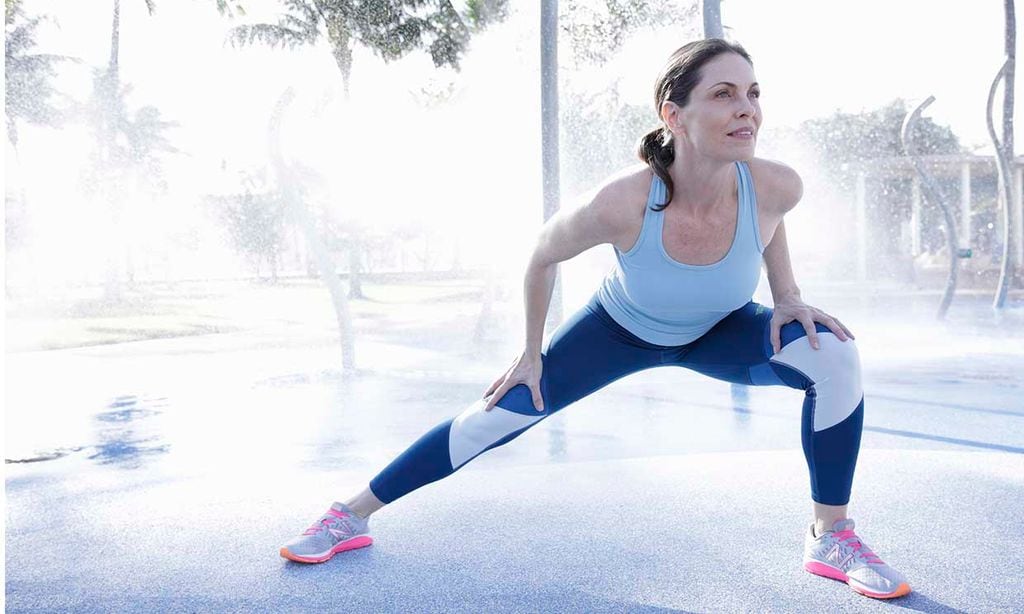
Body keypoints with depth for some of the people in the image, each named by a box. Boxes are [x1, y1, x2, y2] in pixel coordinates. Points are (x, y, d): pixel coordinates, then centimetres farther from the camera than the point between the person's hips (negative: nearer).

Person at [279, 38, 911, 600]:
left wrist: (788, 296, -9)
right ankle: (351, 516, 16)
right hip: (621, 328, -2)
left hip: (718, 331, 2)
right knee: (494, 418, -3)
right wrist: (530, 353, -8)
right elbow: (543, 255, -17)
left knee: (835, 354, -22)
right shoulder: (621, 203, -40)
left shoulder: (775, 186, -31)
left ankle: (833, 536, -1)